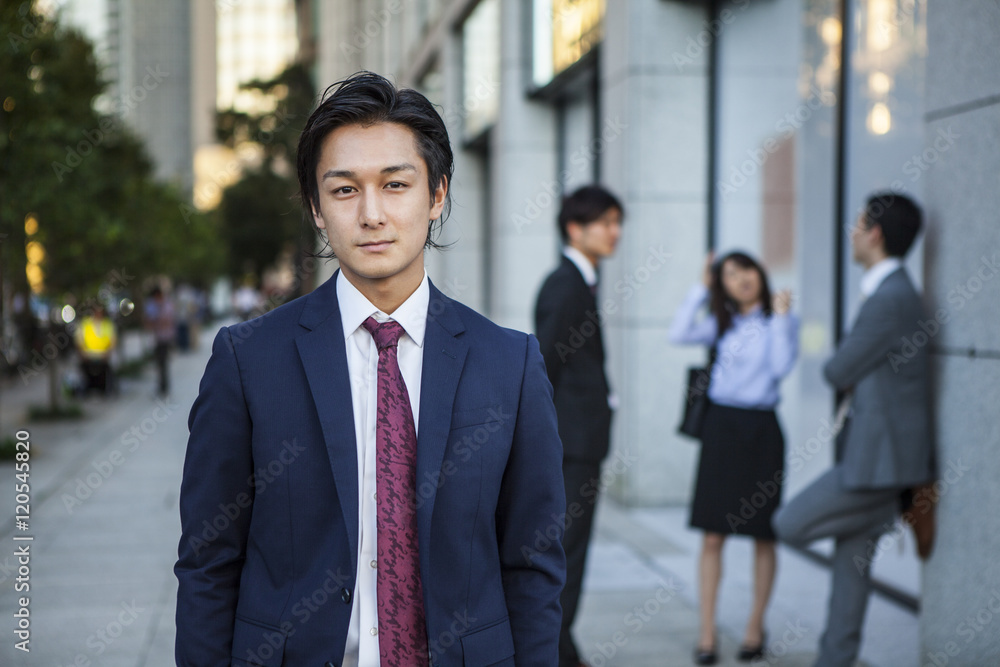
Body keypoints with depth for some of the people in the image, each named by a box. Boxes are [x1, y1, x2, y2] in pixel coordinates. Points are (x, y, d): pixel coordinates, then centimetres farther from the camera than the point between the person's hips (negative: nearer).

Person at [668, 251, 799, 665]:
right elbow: (679, 335, -4)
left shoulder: (781, 319, 2)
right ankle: (706, 633, 4)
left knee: (763, 536, 7)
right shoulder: (723, 324, 11)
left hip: (760, 429, -2)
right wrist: (701, 288, -1)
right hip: (720, 425, 2)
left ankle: (755, 627, 19)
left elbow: (782, 366, -13)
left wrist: (781, 315, -12)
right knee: (712, 536, 0)